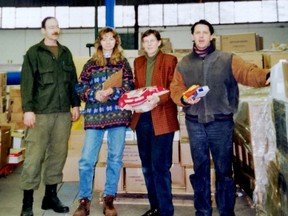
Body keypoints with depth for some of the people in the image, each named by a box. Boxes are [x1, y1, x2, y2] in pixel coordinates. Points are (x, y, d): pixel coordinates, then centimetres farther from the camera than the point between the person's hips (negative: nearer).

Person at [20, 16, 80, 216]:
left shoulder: (66, 53, 16)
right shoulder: (34, 53, 3)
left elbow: (73, 81, 17)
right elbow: (27, 83, -4)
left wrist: (76, 104, 10)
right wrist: (28, 109, -13)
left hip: (63, 113, 5)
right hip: (40, 112, -4)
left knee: (58, 155, 8)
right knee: (34, 156, -4)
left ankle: (51, 196, 21)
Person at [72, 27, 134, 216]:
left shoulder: (123, 62, 11)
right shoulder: (91, 64, 13)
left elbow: (129, 87, 1)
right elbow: (80, 88, 6)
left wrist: (113, 92, -17)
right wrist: (94, 94, -13)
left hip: (118, 114, 0)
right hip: (94, 115, 0)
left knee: (115, 159, 4)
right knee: (87, 159, -3)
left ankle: (109, 199, 18)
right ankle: (84, 200, 13)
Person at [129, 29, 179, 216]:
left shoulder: (169, 60, 0)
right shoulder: (138, 62, 16)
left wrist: (159, 100, -22)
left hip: (162, 119, -6)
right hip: (142, 118, 6)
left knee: (160, 166, -5)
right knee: (147, 166, 13)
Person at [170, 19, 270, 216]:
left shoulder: (227, 60, 1)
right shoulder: (183, 64, 9)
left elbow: (248, 72, -12)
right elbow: (175, 88, 6)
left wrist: (267, 76, -33)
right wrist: (184, 99, -16)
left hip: (221, 123, -2)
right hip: (195, 124, 2)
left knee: (224, 170, 7)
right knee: (200, 170, 13)